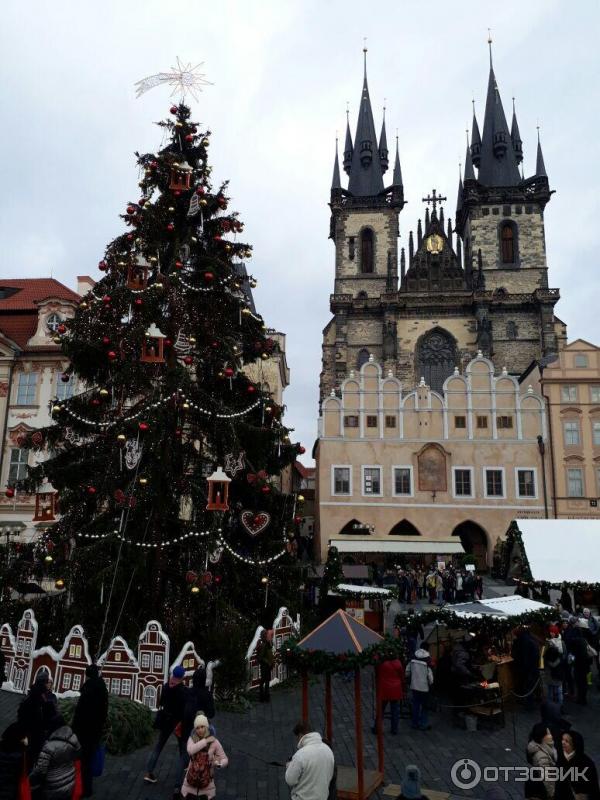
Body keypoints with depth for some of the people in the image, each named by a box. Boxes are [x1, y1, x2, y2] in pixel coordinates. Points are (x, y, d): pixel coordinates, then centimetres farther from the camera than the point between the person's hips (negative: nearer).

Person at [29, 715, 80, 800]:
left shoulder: (49, 747, -29)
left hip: (53, 791, -5)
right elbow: (76, 757, 7)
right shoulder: (73, 738, -11)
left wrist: (31, 782, -3)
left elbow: (40, 771, -22)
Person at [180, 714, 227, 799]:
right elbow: (190, 750, -28)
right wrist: (205, 741, -26)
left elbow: (225, 759, -6)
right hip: (191, 780, 1)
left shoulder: (214, 742, -11)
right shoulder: (192, 739, -7)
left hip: (207, 782, -1)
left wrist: (219, 764, -27)